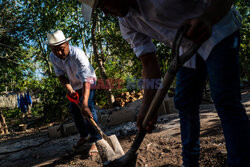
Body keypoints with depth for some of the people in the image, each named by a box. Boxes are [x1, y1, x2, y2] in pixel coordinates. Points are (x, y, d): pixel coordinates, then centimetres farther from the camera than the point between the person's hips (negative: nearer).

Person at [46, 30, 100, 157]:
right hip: (74, 85, 7)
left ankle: (95, 141, -18)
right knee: (74, 109, 8)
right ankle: (84, 136, 25)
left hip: (88, 82, -6)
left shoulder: (78, 55, -38)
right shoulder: (53, 57, -17)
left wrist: (85, 104, -54)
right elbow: (61, 75, -10)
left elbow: (86, 81, -45)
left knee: (89, 107, -22)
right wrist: (69, 89, -31)